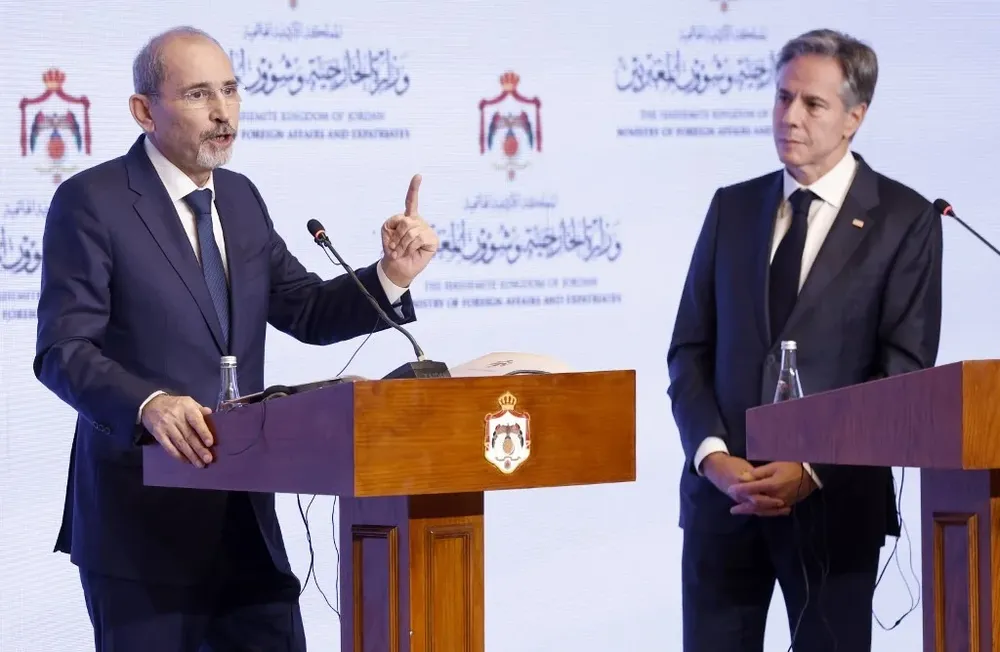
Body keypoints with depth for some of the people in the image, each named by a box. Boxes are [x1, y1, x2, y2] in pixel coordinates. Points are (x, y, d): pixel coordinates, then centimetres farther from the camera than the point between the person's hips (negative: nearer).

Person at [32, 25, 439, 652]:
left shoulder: (241, 198, 13)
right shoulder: (92, 202, -8)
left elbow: (309, 313, 13)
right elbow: (63, 351, -14)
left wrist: (392, 274, -6)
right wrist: (148, 405, -32)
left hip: (244, 516, 6)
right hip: (144, 519, -6)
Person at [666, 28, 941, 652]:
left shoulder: (906, 221, 0)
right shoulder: (733, 208, 12)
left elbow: (905, 373, -5)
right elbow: (690, 351, 10)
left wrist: (812, 472, -14)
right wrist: (713, 455, -7)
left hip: (834, 500, -3)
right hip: (723, 492, 3)